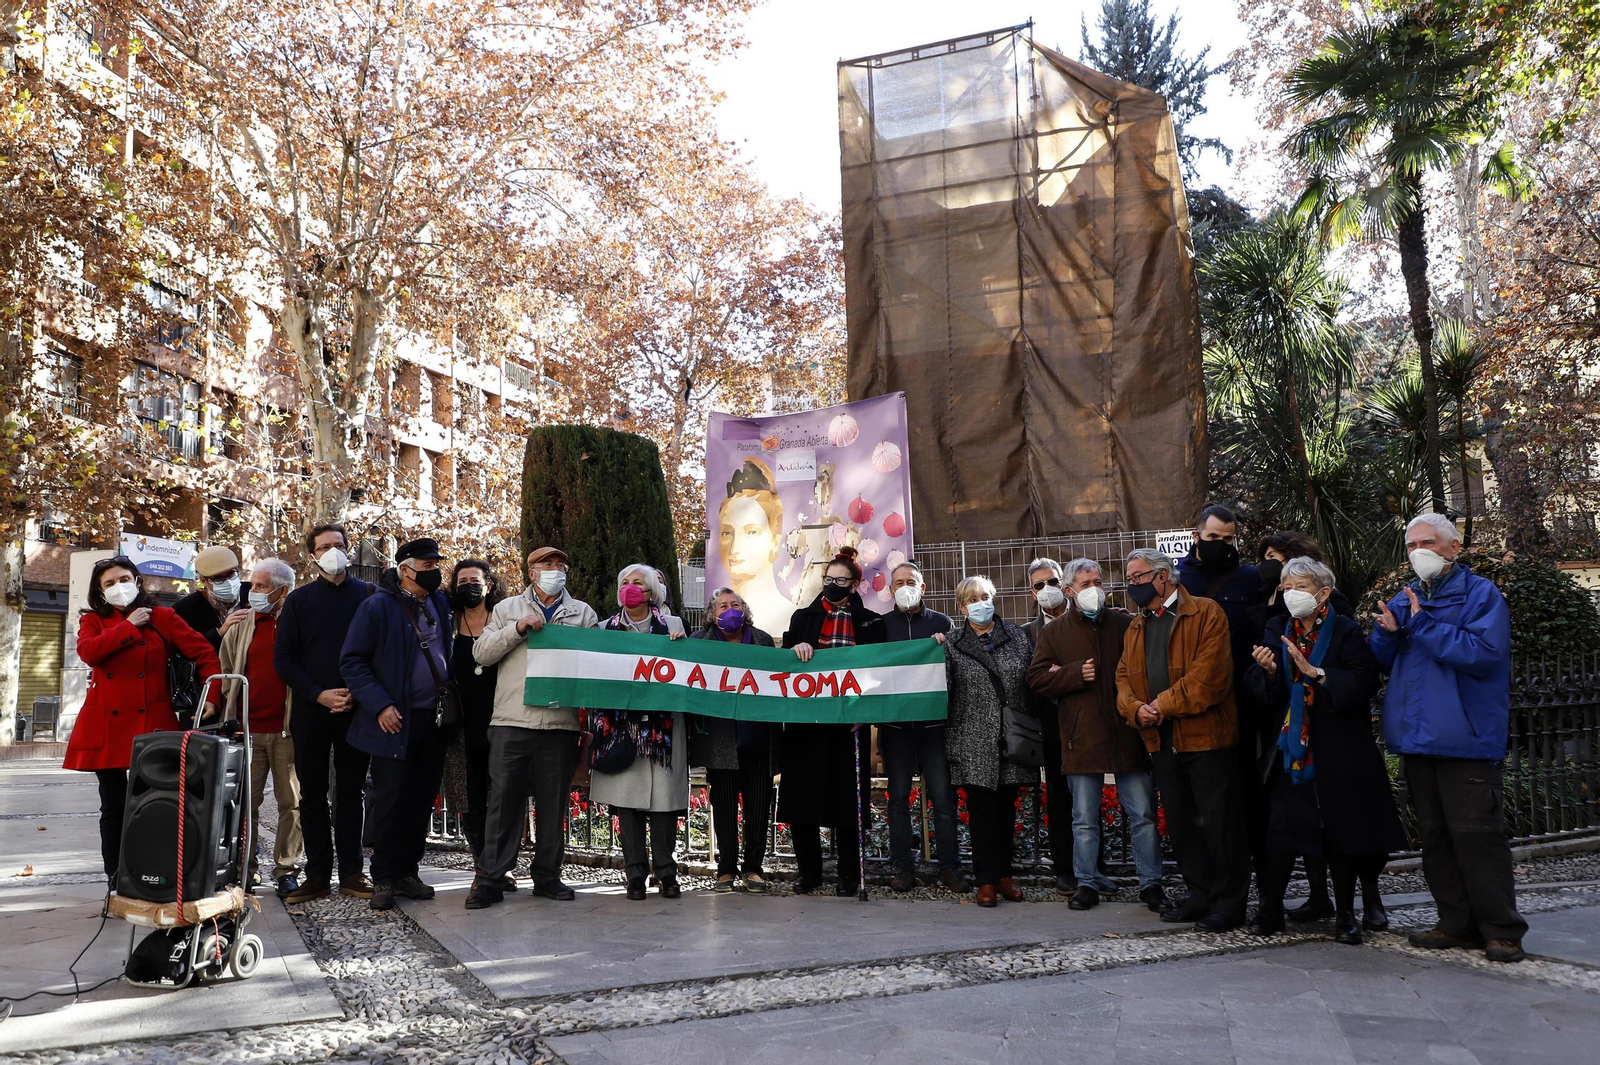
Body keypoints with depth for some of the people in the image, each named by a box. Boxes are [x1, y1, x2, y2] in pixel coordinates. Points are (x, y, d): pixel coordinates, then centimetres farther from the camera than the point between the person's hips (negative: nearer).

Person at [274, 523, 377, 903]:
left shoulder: (368, 595, 4)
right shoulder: (299, 599, 5)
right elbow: (283, 659, 3)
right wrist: (319, 694, -10)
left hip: (355, 710, -1)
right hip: (311, 711, 1)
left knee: (351, 792, 6)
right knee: (313, 794, 5)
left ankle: (351, 872, 13)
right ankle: (318, 875, 13)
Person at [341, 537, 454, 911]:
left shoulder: (440, 602, 10)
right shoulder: (377, 606, -8)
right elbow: (352, 662, -8)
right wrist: (380, 705, -15)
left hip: (434, 720, 6)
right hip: (395, 722, -5)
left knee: (422, 800, 9)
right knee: (391, 802, -1)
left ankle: (407, 872, 21)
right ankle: (383, 880, 10)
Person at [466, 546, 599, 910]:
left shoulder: (584, 613, 15)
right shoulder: (508, 609, 13)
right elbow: (481, 653, 3)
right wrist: (517, 629, -8)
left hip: (561, 725, 1)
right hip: (512, 722, -1)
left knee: (554, 804, 7)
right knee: (504, 801, -2)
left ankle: (547, 876, 18)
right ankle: (491, 879, 5)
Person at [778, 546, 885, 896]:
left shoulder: (871, 623, 7)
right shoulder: (804, 617, 12)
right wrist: (796, 649, -12)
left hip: (847, 722, -1)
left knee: (846, 798, 1)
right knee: (803, 795, 1)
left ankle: (849, 875, 12)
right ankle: (809, 872, 14)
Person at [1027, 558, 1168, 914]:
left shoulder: (1125, 624, 7)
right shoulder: (1055, 631, 6)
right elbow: (1036, 679, 2)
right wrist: (1075, 674, -11)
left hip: (1126, 734, 0)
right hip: (1081, 736, 0)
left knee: (1143, 814, 4)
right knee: (1084, 819, 8)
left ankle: (1151, 883, 15)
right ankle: (1087, 882, 19)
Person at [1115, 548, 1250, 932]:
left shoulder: (1206, 614, -7)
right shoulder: (1135, 628, 17)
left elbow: (1208, 673, -17)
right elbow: (1124, 677, 13)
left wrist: (1164, 704, -16)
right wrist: (1135, 708, -8)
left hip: (1206, 736, -7)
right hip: (1161, 741, 7)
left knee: (1220, 824, 0)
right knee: (1181, 825, 14)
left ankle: (1229, 903, 11)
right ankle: (1200, 896, 26)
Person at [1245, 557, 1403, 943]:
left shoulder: (1347, 632, -4)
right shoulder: (1276, 631, 8)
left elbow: (1362, 684, -17)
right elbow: (1264, 693, 3)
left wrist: (1315, 672, -24)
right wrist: (1268, 671, -18)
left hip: (1339, 749, -2)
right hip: (1290, 747, 3)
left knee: (1341, 827, 4)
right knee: (1281, 823, -1)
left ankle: (1345, 912, 17)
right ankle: (1270, 908, 7)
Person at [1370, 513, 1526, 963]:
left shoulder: (1481, 595, -4)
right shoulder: (1404, 600, 15)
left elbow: (1484, 653, -19)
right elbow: (1379, 661, 13)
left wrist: (1423, 624, -16)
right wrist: (1388, 633, -8)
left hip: (1465, 736, -6)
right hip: (1416, 736, 7)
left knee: (1475, 833, -5)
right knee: (1435, 836, 11)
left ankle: (1501, 929, 5)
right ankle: (1458, 923, 20)